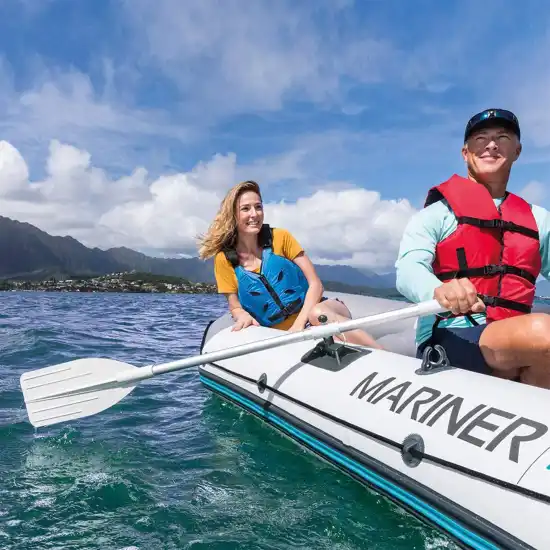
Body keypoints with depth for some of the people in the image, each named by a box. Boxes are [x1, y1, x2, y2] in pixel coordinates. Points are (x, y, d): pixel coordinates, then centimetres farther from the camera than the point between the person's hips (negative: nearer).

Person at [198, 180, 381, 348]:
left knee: (318, 314, -37)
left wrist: (299, 324, -17)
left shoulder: (280, 237, -1)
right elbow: (235, 307, 9)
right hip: (284, 332, -1)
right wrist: (243, 316, -15)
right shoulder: (224, 259, -1)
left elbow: (315, 284, -3)